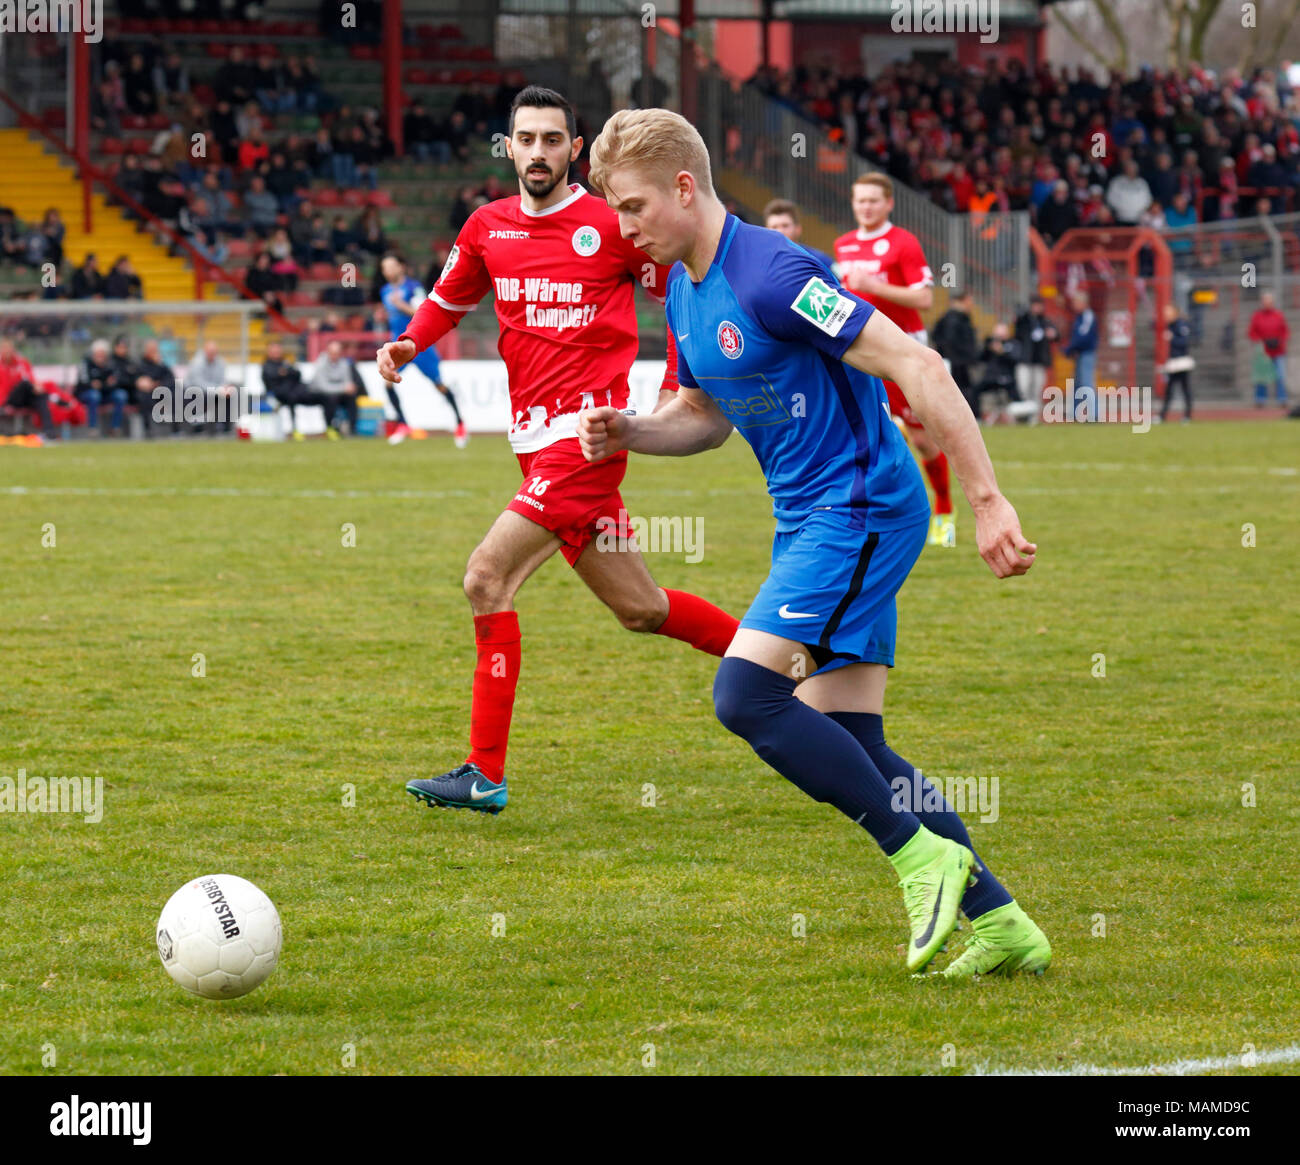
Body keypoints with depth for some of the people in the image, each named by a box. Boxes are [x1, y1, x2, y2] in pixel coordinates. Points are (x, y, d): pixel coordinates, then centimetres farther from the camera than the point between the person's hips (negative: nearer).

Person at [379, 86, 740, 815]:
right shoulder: (488, 228, 10)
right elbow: (449, 300, 25)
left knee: (488, 576, -17)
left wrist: (675, 390, 0)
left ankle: (486, 774, -13)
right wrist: (407, 345, 5)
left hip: (587, 432, -7)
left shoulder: (612, 226, -5)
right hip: (535, 439, 7)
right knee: (640, 611, 12)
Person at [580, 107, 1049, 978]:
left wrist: (986, 500, -26)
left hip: (860, 507, -10)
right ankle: (1000, 922, 8)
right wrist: (629, 434, 4)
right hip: (812, 518, 10)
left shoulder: (768, 275, -20)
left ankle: (922, 853, -9)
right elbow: (707, 415, 26)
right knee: (847, 744, 5)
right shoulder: (685, 290, 10)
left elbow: (915, 367, -23)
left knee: (745, 692, -19)